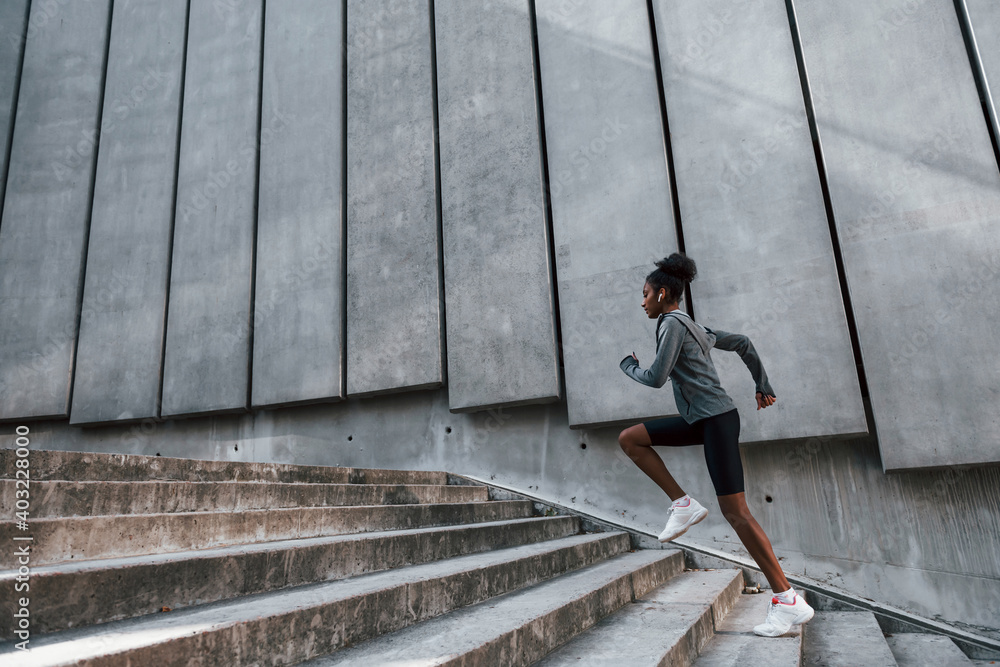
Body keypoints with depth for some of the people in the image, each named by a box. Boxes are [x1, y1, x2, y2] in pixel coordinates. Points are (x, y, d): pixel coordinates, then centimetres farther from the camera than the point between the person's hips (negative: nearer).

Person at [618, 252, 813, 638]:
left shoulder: (672, 323, -11)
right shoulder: (695, 328, 17)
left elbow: (656, 378, -17)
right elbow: (742, 343, 24)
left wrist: (628, 366, 3)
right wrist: (763, 386, 28)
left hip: (716, 419, -10)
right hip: (699, 419, 10)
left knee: (735, 512, -7)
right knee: (629, 439, 6)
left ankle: (788, 601, 2)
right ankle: (683, 504, 5)